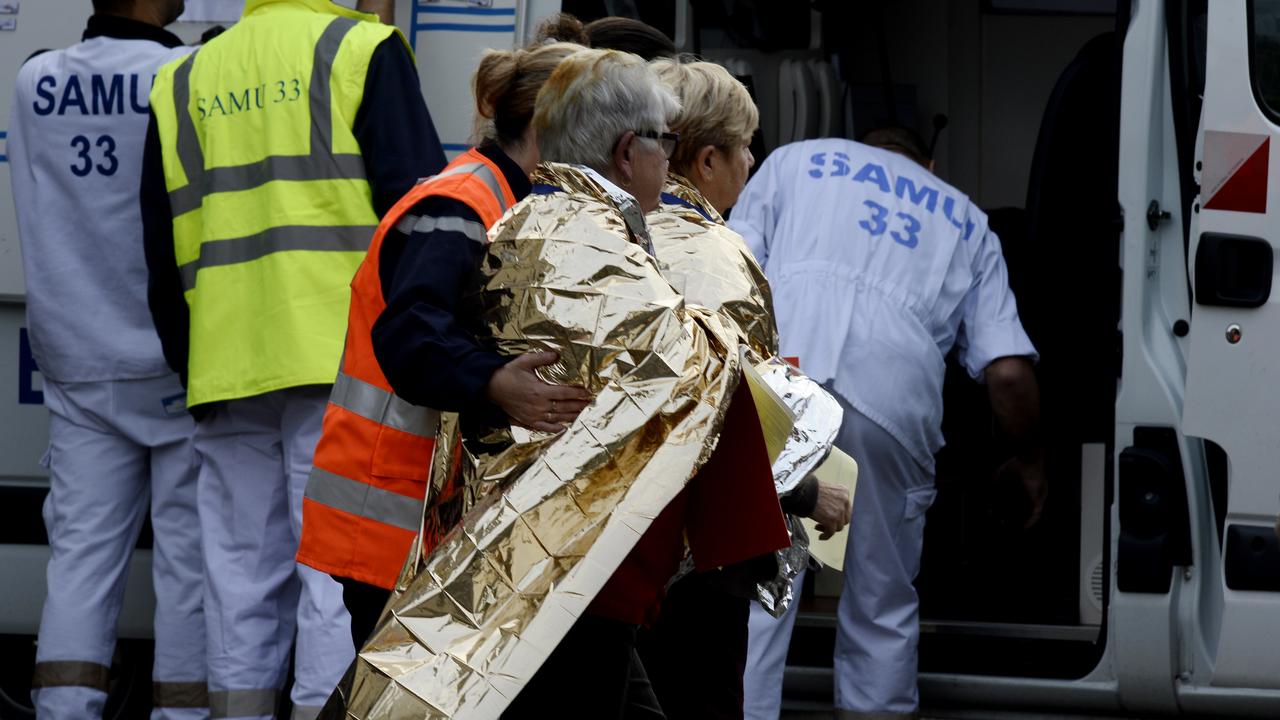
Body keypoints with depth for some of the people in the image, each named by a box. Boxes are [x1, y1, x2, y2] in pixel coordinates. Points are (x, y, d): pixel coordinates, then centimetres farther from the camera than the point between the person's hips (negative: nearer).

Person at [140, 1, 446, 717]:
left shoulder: (184, 82, 15)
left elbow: (166, 253, 17)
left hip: (227, 368, 5)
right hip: (344, 362, -5)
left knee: (243, 581, 10)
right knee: (342, 576, -5)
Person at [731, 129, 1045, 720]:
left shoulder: (796, 158, 31)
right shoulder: (967, 221, 32)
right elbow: (1008, 372, 18)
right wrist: (1029, 460, 34)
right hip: (892, 394, 1)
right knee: (881, 609, 16)